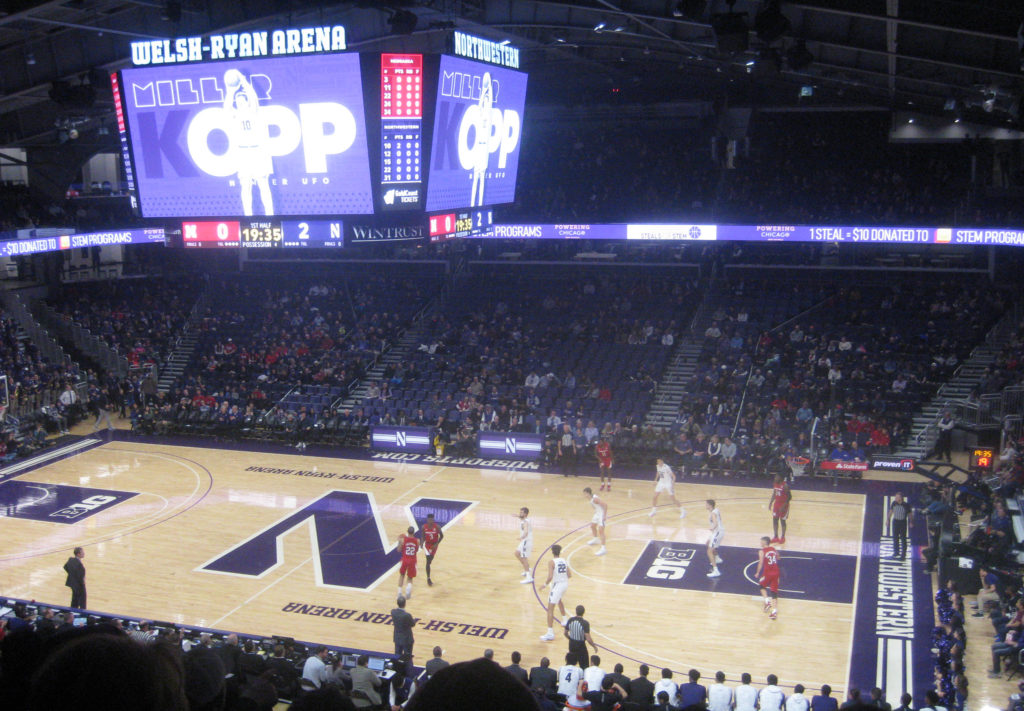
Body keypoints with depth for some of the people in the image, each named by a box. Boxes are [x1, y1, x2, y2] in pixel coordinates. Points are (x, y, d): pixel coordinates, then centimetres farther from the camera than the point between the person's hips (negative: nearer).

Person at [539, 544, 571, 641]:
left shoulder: (551, 562, -13)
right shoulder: (564, 561, 6)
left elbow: (550, 577, -23)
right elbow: (569, 575, 7)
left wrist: (545, 585, -7)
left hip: (557, 585, -7)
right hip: (565, 583, 7)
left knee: (550, 608, -5)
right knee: (559, 600, 37)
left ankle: (550, 634, -12)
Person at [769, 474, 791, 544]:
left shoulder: (785, 486, -21)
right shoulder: (775, 484, 1)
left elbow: (789, 496, -18)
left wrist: (784, 506, -22)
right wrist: (770, 503, 9)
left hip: (783, 505, -7)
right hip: (776, 504, 7)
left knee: (782, 521, 4)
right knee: (775, 520, 9)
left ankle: (783, 537, 20)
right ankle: (776, 537, 21)